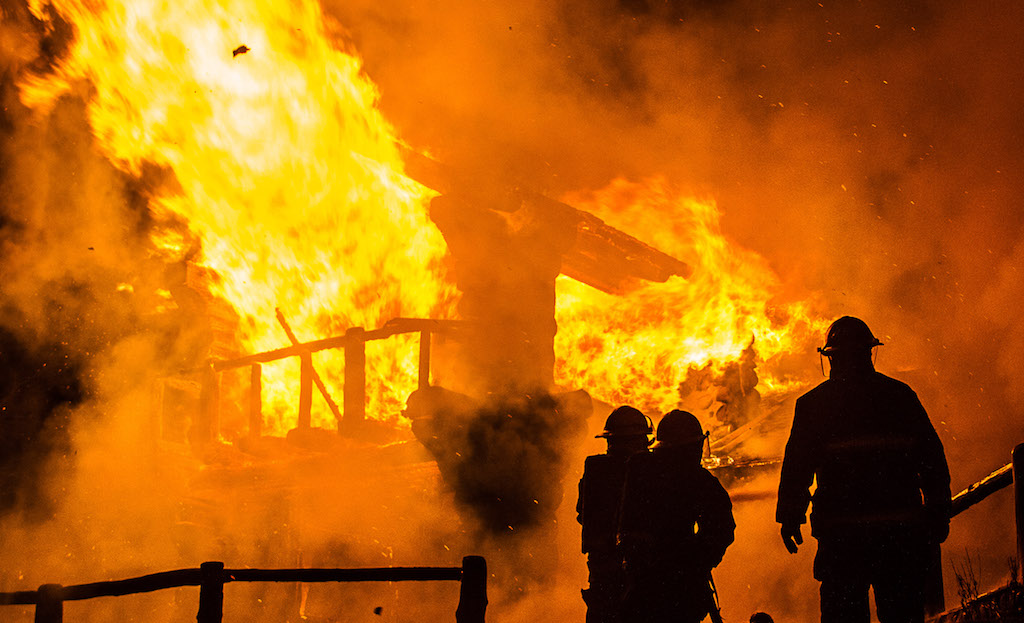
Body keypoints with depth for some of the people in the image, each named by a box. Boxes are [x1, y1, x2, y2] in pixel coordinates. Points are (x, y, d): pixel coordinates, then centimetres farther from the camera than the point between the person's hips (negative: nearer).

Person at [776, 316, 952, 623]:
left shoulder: (813, 403, 1)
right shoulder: (902, 396, 7)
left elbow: (797, 466, -3)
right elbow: (934, 461, 6)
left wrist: (790, 517, 4)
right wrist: (938, 513, 11)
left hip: (842, 530, -2)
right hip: (902, 526, 2)